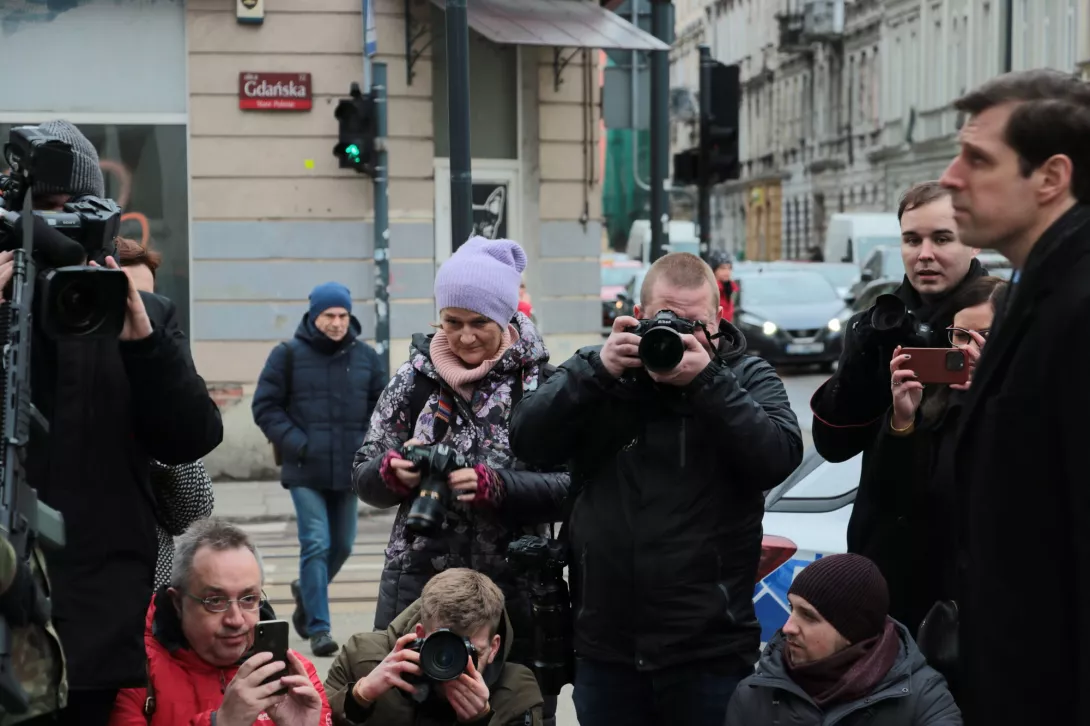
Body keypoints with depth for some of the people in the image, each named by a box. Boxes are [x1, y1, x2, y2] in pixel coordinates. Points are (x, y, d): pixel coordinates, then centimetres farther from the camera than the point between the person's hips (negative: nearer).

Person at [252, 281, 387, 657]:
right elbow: (265, 406, -1)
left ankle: (307, 591, 41)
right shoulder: (289, 355, -2)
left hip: (349, 470, 4)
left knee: (342, 545, 13)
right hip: (306, 471, -4)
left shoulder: (366, 357, 7)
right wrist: (296, 443, -11)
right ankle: (318, 627, -4)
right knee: (316, 544, -10)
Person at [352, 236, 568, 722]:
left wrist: (494, 486, -22)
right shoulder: (415, 376, 5)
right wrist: (394, 470, -14)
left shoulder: (541, 381, -2)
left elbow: (567, 488, -8)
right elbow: (364, 478, 7)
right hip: (417, 586, 2)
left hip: (513, 590, -2)